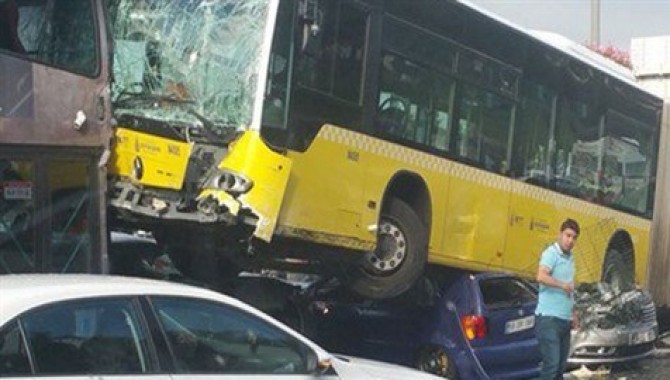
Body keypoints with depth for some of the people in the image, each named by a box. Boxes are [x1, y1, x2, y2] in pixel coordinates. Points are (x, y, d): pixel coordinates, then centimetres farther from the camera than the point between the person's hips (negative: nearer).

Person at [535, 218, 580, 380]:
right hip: (549, 318, -9)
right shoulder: (551, 253, -10)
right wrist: (563, 285, -22)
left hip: (565, 319, 9)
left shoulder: (570, 258, 17)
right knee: (551, 364, -13)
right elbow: (541, 276, -30)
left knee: (561, 366, 12)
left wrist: (573, 313, 22)